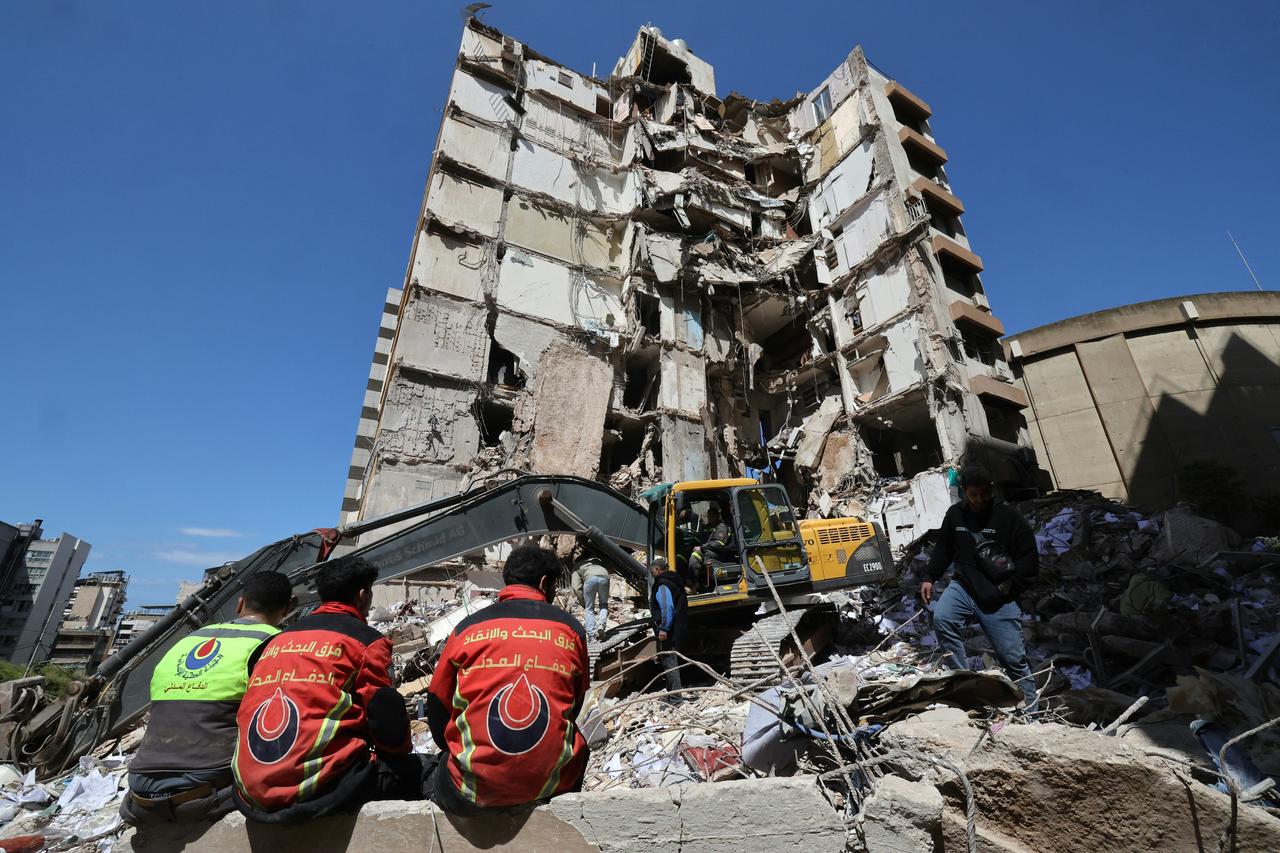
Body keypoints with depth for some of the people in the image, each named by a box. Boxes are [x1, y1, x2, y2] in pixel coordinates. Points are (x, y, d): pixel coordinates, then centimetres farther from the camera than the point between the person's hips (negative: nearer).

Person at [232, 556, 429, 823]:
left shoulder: (277, 641, 17)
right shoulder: (366, 640, -3)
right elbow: (387, 717, -6)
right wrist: (402, 753, 15)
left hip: (253, 792, 8)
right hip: (319, 788, -7)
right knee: (420, 771, 4)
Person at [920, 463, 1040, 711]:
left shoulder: (1009, 518, -3)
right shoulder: (955, 515, 4)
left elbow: (1030, 560, 0)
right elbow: (943, 549, 15)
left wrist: (1006, 588, -8)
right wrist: (929, 577, 5)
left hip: (999, 598, -2)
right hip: (964, 588, 2)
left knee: (1013, 657, 3)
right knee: (941, 619, -26)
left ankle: (1030, 711, 22)